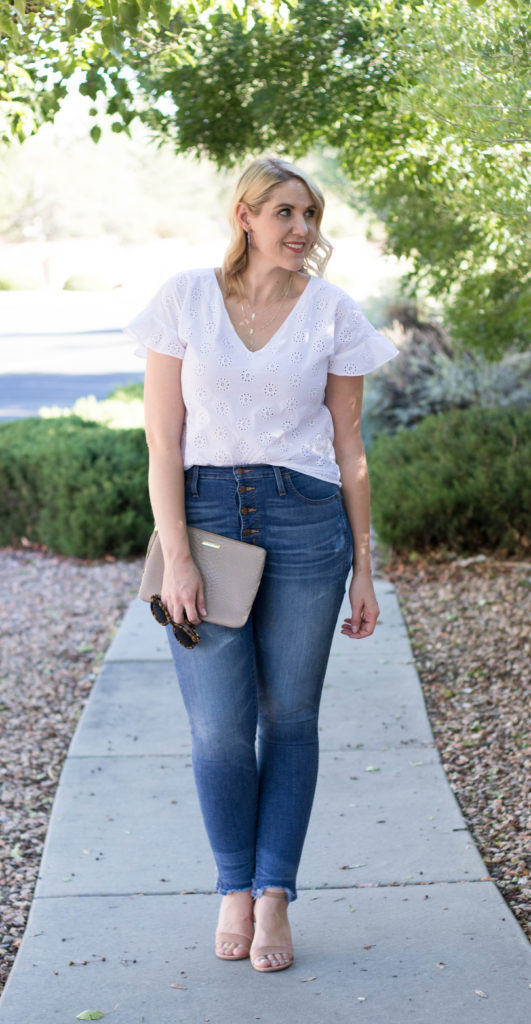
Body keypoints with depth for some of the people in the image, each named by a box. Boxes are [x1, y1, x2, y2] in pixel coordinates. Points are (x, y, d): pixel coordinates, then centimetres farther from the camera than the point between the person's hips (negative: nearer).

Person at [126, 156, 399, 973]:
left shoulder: (332, 311, 4)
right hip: (205, 512, -1)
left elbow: (349, 450, 8)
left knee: (290, 715, 4)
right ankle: (235, 889, 19)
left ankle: (274, 897, 15)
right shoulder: (185, 298, 1)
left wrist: (363, 569, 7)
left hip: (305, 520, 1)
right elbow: (163, 439, -1)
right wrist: (176, 556, -10)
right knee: (219, 724, -1)